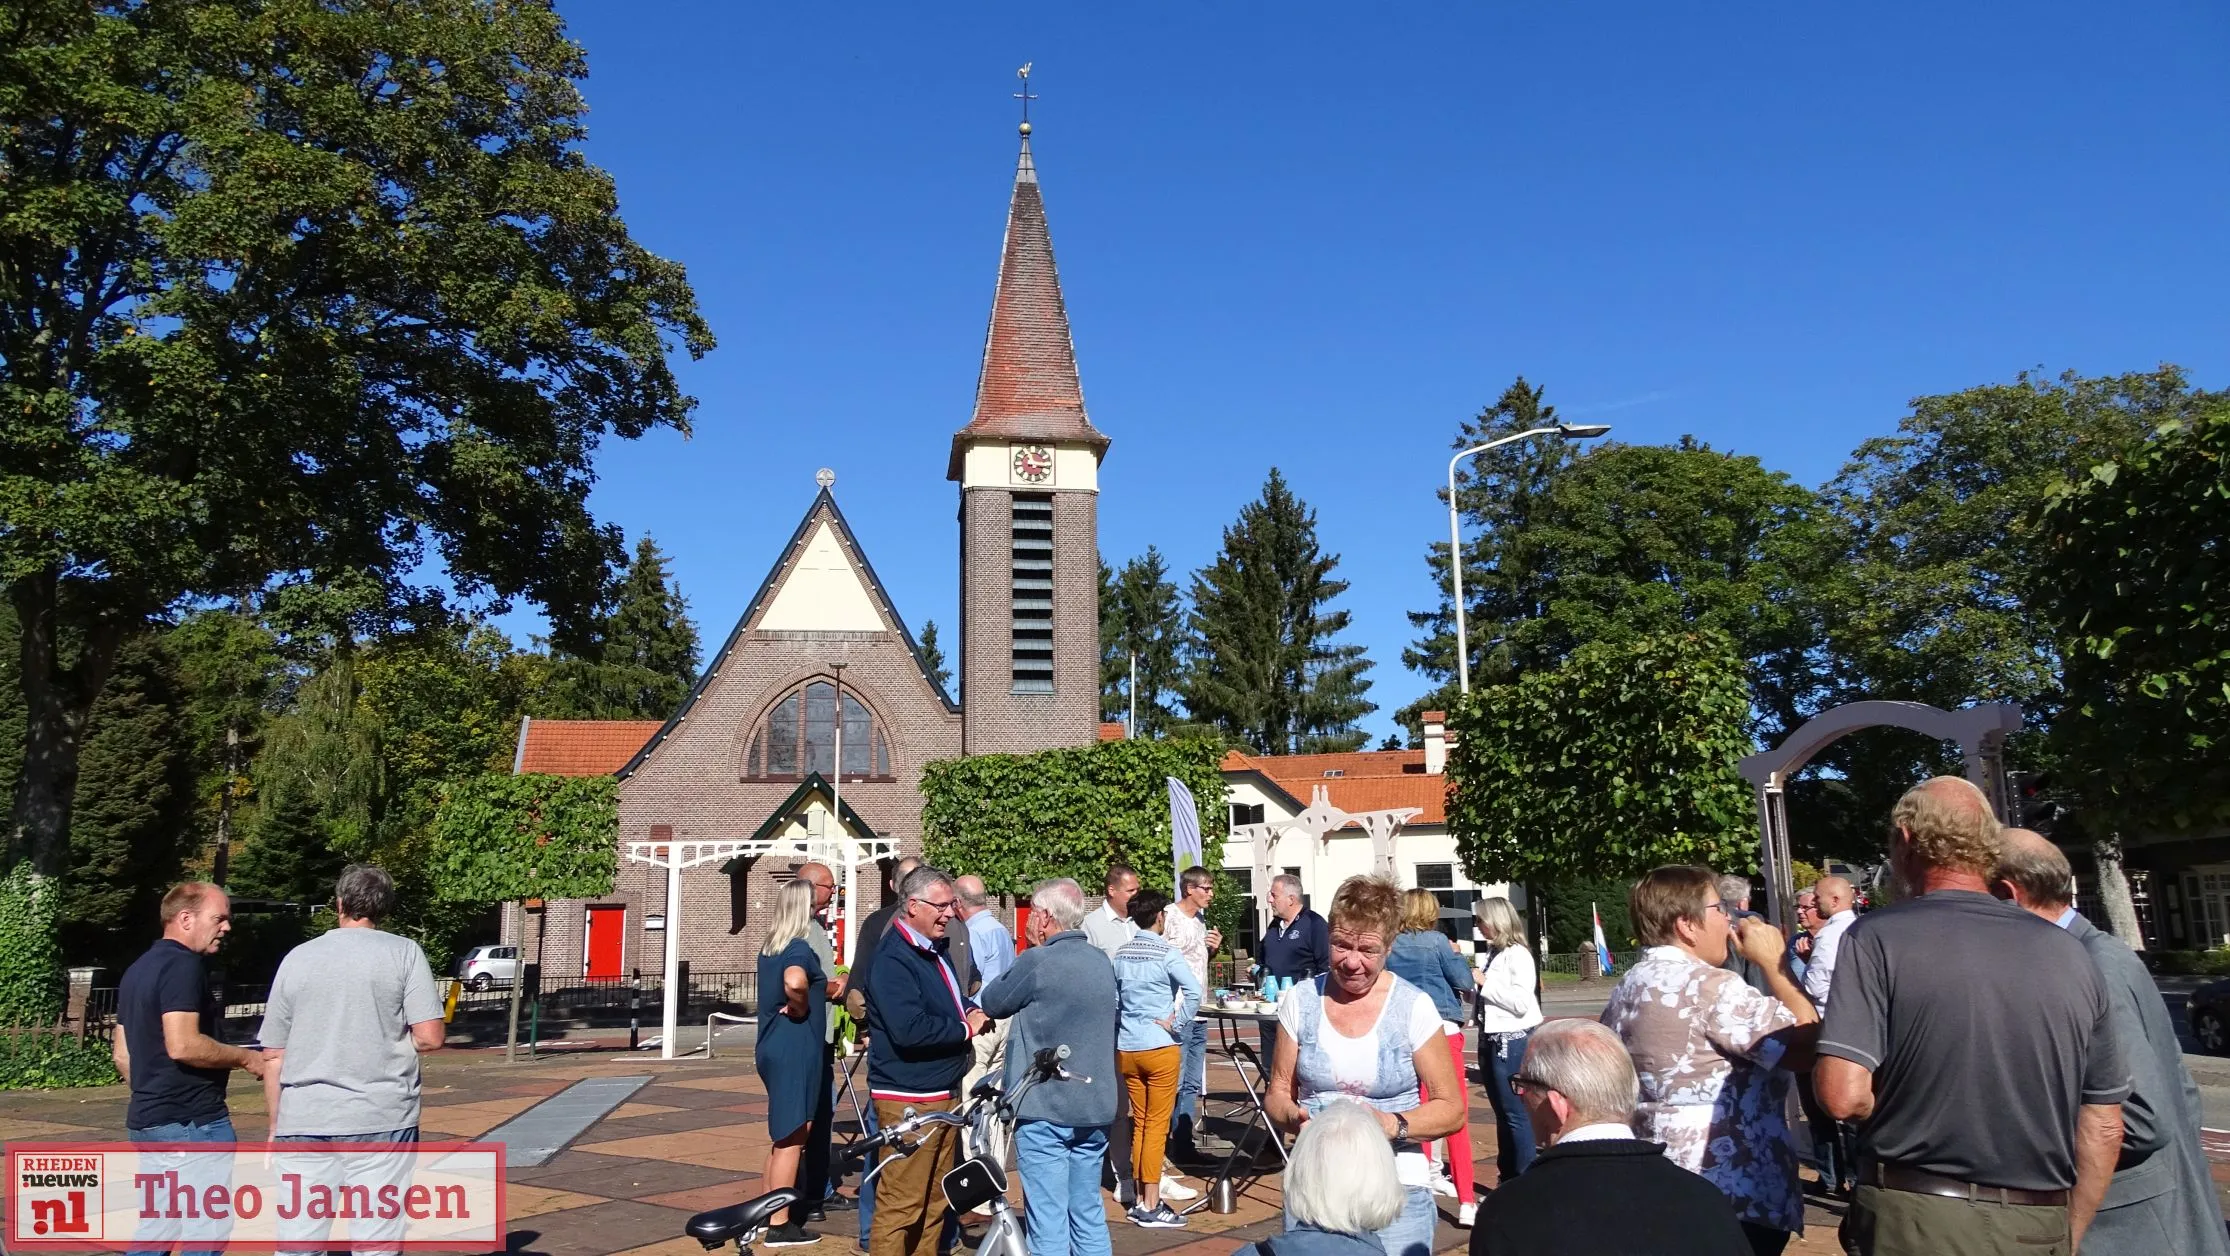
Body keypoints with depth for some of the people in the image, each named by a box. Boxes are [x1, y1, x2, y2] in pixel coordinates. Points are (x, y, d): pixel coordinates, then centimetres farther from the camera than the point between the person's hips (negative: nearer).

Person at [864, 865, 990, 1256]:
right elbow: (909, 1031, -28)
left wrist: (972, 1013, 3)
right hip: (909, 1099, -10)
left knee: (934, 1200, 18)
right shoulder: (893, 958, -17)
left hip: (944, 1094, 10)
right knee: (900, 1205, -7)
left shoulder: (935, 950, 14)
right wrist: (965, 1029, -15)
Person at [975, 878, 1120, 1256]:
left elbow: (992, 1003, -1)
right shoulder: (1102, 963, 8)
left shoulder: (1037, 962, -15)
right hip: (1095, 1104, 7)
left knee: (1048, 1220, -1)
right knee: (1089, 1215, 15)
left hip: (1045, 1106, -7)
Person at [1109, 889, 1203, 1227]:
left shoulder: (1121, 954, 5)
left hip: (1127, 1048, 5)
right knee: (1156, 1126, 1)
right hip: (1160, 1048, -5)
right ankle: (1151, 1207, 4)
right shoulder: (1166, 952, -11)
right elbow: (1193, 990, -23)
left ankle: (1140, 1201, 19)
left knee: (1139, 1124, 14)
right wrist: (1177, 1024, -13)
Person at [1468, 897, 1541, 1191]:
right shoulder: (1492, 953, 10)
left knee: (1516, 1113, -3)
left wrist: (1485, 982, -16)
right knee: (1502, 1112, 17)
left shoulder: (1517, 955, -14)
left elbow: (1520, 1002, -22)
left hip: (1513, 1041, -9)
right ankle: (1507, 1177, 28)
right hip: (1491, 1039, 9)